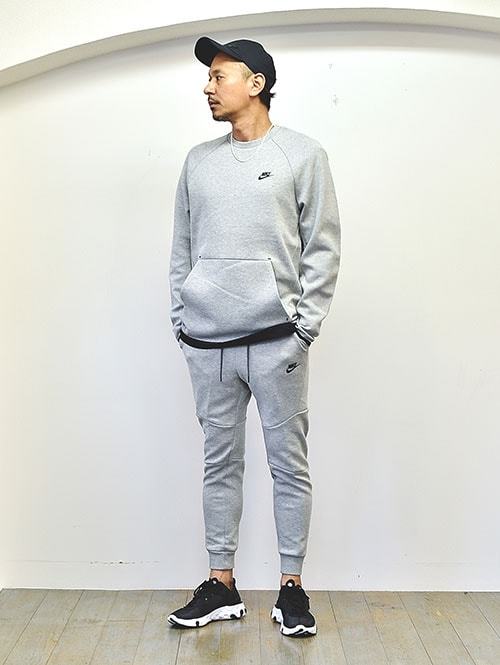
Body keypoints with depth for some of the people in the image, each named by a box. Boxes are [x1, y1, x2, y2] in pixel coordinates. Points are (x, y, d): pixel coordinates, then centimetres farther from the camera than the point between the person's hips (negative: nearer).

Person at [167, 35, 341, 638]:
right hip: (207, 342, 4)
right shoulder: (199, 160, 14)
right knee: (220, 463, 9)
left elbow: (322, 247, 0)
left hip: (276, 340, -3)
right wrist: (181, 321, 6)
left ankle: (291, 585, 19)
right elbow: (181, 249, 15)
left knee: (289, 464, 4)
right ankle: (221, 585, 21)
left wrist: (305, 324, -7)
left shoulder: (303, 154, 3)